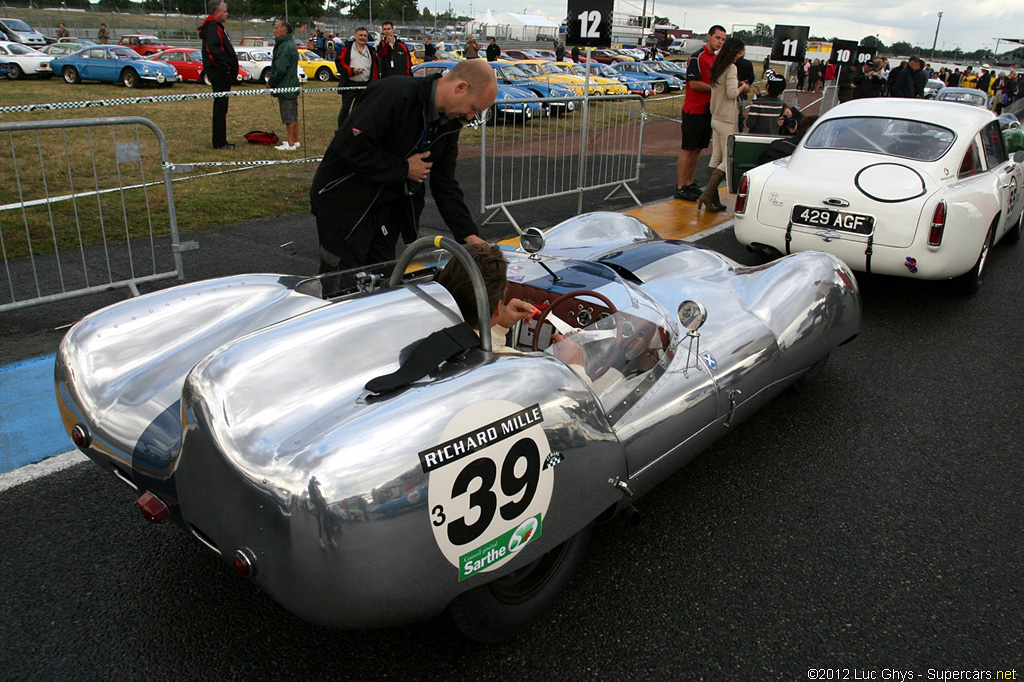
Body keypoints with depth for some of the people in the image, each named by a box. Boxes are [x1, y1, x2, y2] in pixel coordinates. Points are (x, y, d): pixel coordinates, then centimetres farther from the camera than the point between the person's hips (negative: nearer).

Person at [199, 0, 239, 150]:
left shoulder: (217, 27, 21)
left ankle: (220, 141, 20)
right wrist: (226, 68, -21)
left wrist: (231, 70, 15)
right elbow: (214, 51, -25)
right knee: (220, 108, -8)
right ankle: (219, 142, -5)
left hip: (222, 74, 11)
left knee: (221, 108, 14)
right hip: (219, 74, -11)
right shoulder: (212, 28, -13)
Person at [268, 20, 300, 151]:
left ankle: (291, 143, -3)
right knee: (293, 115, 15)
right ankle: (295, 140, 22)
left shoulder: (285, 47, -18)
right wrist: (272, 81, 17)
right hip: (292, 85, 10)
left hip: (286, 87, -10)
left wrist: (271, 82, -11)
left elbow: (281, 69, -23)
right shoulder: (290, 44, 15)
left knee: (289, 116, -6)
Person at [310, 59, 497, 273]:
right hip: (344, 201, -7)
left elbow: (445, 183, 5)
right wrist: (403, 169, -20)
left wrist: (469, 236, -4)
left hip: (389, 207, 7)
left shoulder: (449, 123, 2)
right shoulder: (394, 94, -23)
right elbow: (349, 145, -28)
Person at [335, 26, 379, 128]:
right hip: (349, 84, -3)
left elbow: (375, 68, 11)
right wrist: (351, 71, -16)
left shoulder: (371, 50, 12)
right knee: (345, 108, -1)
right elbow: (339, 62, -4)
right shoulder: (347, 47, 2)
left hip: (365, 85, 3)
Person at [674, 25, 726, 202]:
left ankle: (690, 183, 20)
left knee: (698, 149, 11)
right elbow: (694, 83, -17)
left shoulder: (717, 59, 16)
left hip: (708, 111, 8)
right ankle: (680, 187, -1)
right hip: (694, 111, -8)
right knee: (687, 149, -4)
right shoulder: (697, 57, -10)